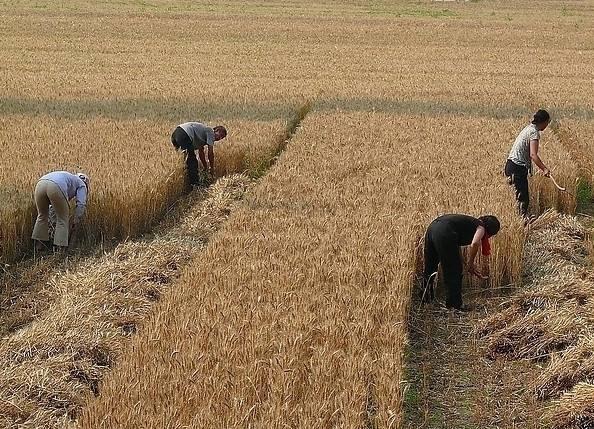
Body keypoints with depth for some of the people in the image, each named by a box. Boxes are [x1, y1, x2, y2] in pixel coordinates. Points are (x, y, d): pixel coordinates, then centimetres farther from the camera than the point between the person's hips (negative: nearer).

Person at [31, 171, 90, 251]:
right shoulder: (81, 185, 28)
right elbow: (81, 204, 9)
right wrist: (75, 223, 14)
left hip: (40, 184, 6)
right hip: (55, 187, -6)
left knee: (42, 215, 28)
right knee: (63, 219, 13)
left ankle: (38, 245, 31)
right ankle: (60, 248, 12)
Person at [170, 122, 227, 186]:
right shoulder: (211, 132, 4)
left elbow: (201, 152, 35)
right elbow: (210, 153, 4)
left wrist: (206, 167, 37)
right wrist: (212, 168, 15)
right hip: (184, 136, -10)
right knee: (192, 162, -1)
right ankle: (194, 184, 2)